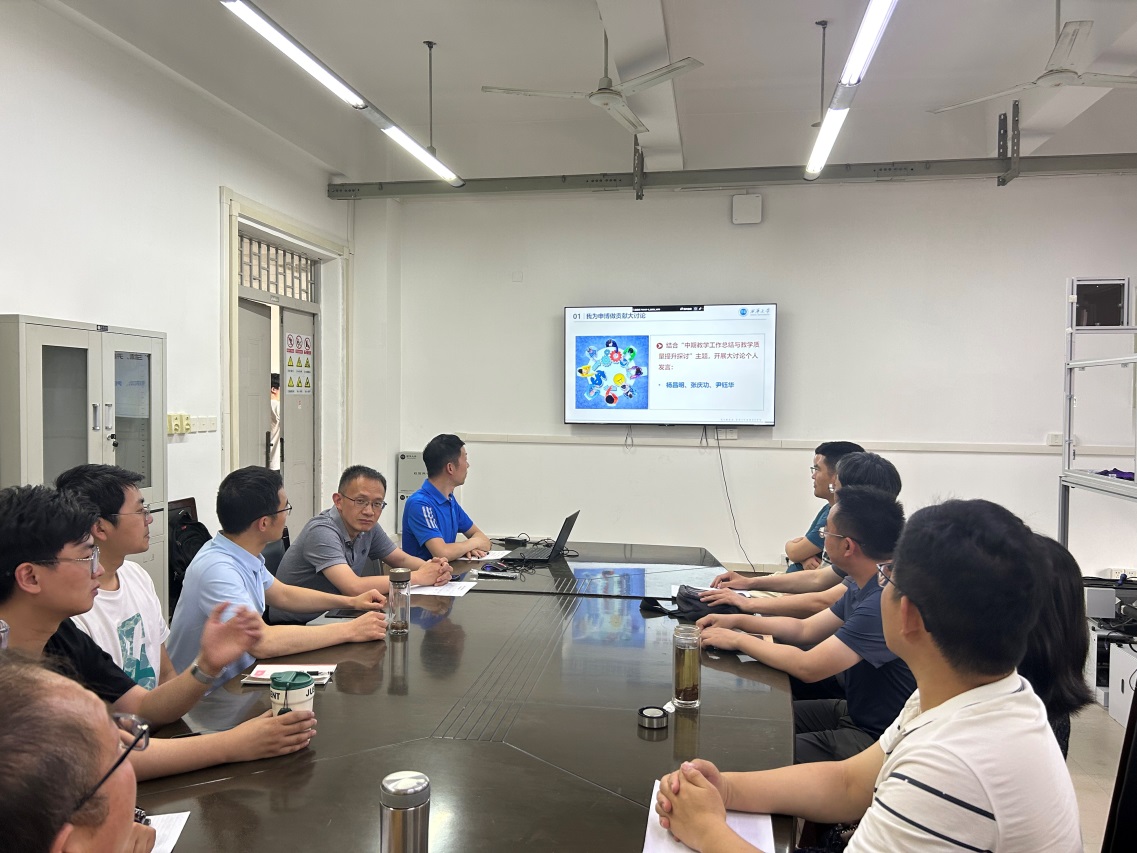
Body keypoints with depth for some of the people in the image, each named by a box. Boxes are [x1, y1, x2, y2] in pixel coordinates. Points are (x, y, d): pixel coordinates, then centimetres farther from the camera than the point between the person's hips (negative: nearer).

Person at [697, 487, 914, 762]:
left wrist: (738, 640, -15)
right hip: (854, 710, 9)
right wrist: (737, 620, 4)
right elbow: (806, 629, 13)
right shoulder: (862, 587, 3)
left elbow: (807, 667, -27)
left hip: (876, 737, -9)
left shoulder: (885, 602, -30)